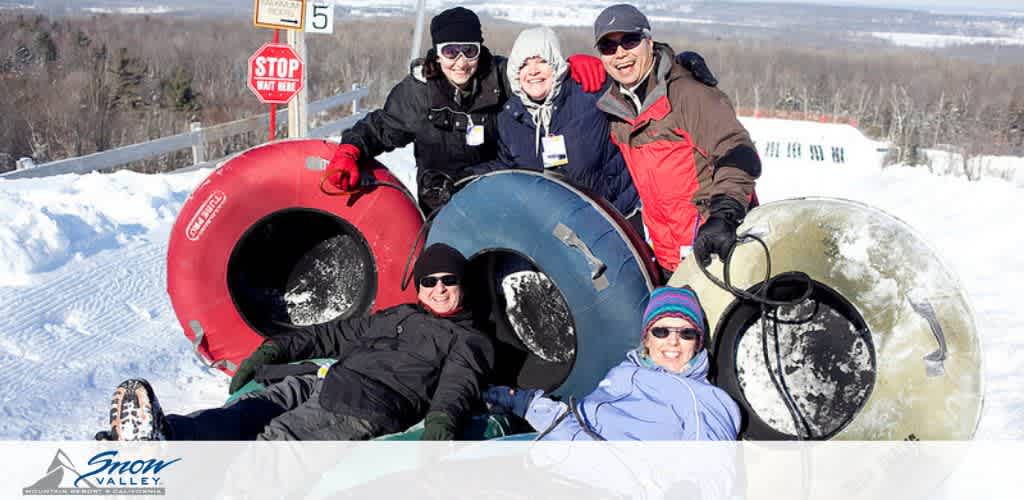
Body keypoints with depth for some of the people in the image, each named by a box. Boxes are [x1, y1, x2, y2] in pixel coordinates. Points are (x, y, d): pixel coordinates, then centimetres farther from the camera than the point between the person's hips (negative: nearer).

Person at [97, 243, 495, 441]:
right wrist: (273, 350, 23)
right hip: (324, 380, 7)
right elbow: (332, 334, 33)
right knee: (244, 413, -21)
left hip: (369, 406, -7)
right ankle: (159, 433, -44)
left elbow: (458, 385, -6)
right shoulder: (397, 316, 33)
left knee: (276, 439, -31)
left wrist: (441, 420, -28)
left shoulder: (471, 341, 15)